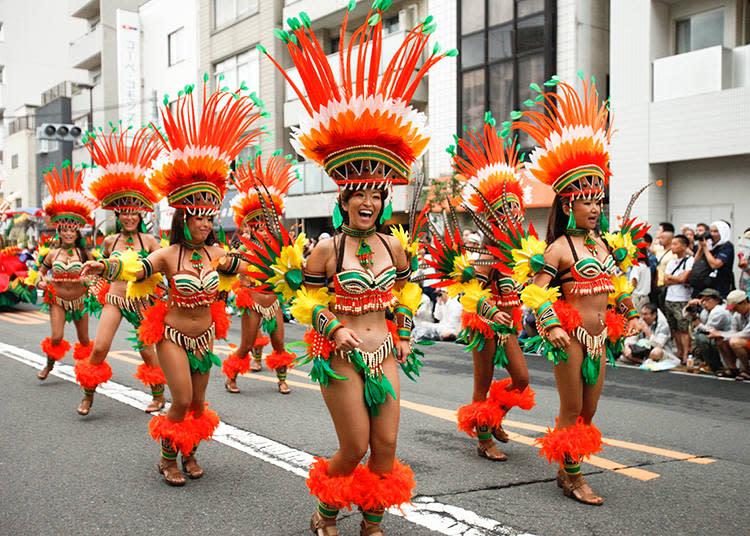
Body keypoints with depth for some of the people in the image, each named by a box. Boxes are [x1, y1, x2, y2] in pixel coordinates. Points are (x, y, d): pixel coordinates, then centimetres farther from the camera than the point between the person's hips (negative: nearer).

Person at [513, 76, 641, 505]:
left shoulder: (605, 244, 10)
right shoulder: (560, 248, -12)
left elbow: (619, 284, 23)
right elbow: (535, 289, -16)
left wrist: (631, 315, 17)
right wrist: (550, 326, -24)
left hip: (599, 337, 7)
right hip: (571, 336, -7)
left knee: (588, 412, 13)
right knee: (572, 412, 2)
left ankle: (566, 470, 28)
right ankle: (574, 478, 14)